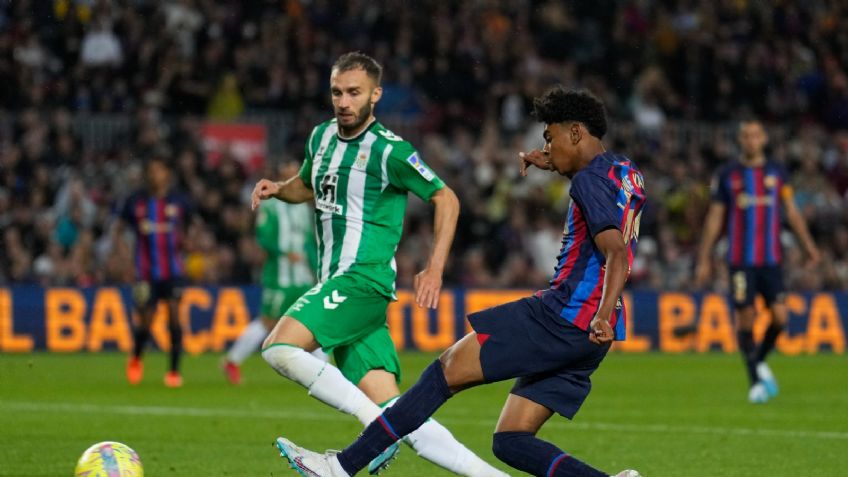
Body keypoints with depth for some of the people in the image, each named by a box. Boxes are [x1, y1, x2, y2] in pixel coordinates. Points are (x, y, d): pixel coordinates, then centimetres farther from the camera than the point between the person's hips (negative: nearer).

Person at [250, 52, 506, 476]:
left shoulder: (389, 151, -8)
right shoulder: (322, 137, 14)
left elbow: (445, 200, -2)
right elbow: (309, 185, 33)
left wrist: (434, 269, -8)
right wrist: (277, 189, 11)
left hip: (363, 279, -7)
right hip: (336, 285, 7)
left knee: (280, 348, -25)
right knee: (397, 417, -2)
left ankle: (376, 424, -18)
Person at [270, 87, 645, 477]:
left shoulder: (591, 180, -10)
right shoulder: (628, 174, 18)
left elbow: (617, 252, -24)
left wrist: (603, 316, -37)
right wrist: (554, 166, 32)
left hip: (563, 314, -9)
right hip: (584, 341, 9)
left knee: (446, 371, -6)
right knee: (510, 442, 7)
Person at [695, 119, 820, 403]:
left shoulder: (777, 173, 9)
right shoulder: (727, 175, 3)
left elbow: (792, 212, 12)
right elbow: (714, 218, 6)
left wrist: (809, 245, 3)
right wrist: (704, 260, 3)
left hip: (771, 259, 2)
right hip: (740, 260, -2)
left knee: (780, 317, -8)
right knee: (745, 319, -6)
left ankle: (759, 361, 20)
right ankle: (755, 380, 7)